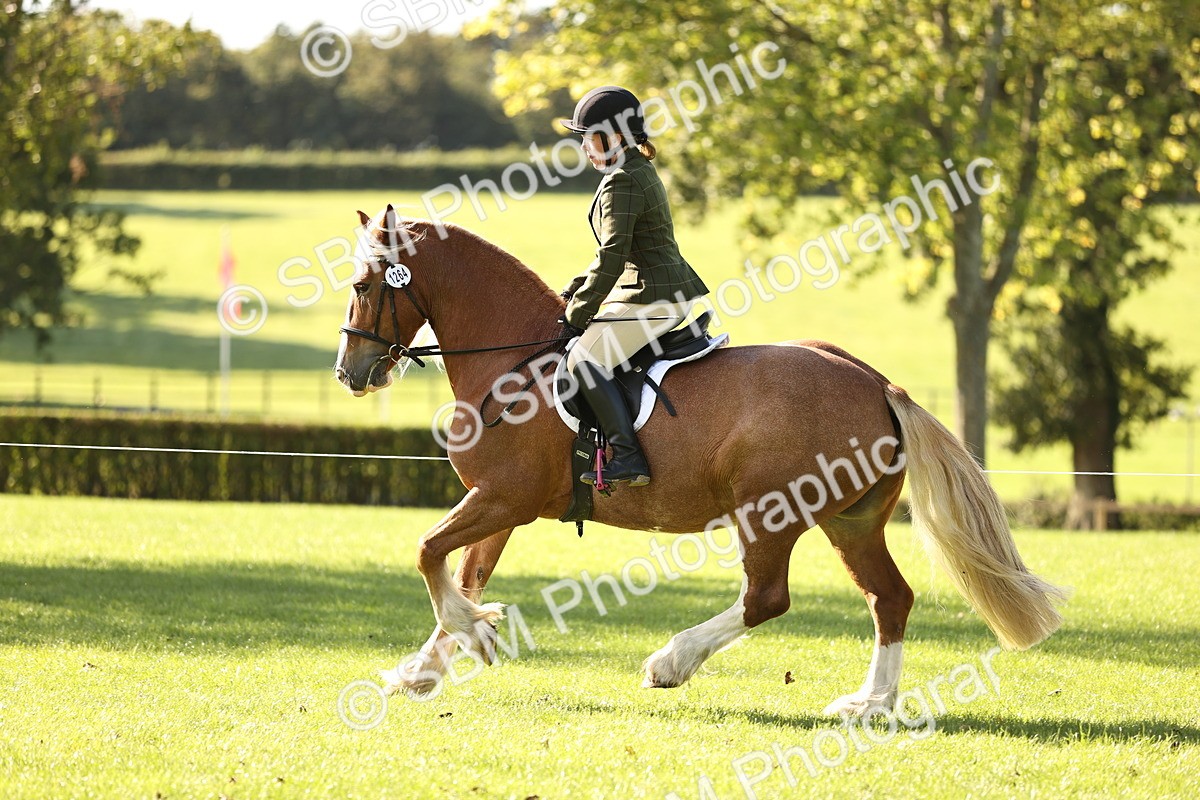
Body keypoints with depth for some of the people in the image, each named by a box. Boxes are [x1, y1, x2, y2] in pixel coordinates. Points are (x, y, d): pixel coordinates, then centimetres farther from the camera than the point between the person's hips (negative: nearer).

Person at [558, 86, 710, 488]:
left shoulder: (621, 184, -16)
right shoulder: (641, 171, 17)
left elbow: (613, 256, -20)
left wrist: (580, 310, -11)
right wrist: (577, 289, 17)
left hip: (653, 298, -11)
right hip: (672, 292, 11)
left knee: (586, 359, -18)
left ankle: (628, 458, -22)